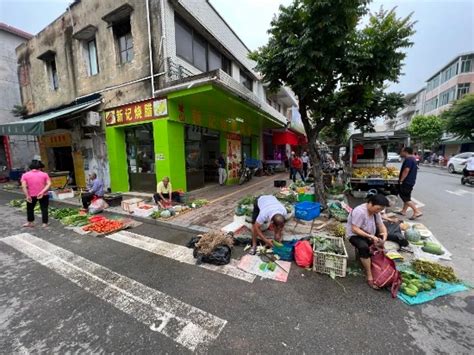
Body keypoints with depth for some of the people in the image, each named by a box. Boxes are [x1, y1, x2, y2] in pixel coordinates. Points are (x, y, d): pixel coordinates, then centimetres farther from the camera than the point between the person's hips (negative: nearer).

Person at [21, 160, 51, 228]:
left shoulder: (25, 175, 0)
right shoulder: (44, 174, -2)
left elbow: (23, 186, -9)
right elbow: (49, 184, -13)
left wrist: (27, 196, -8)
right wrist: (42, 192, -15)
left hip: (31, 195, 1)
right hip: (43, 195, -1)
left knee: (30, 209, 20)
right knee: (44, 209, 7)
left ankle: (30, 223, 32)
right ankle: (45, 223, 11)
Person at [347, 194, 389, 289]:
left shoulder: (375, 211, -3)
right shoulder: (360, 211, -29)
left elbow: (381, 225, 1)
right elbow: (354, 229, -29)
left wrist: (385, 234, -19)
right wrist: (370, 236, -34)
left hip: (370, 235, 9)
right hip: (355, 235, -9)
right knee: (364, 247, -33)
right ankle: (369, 275, -21)